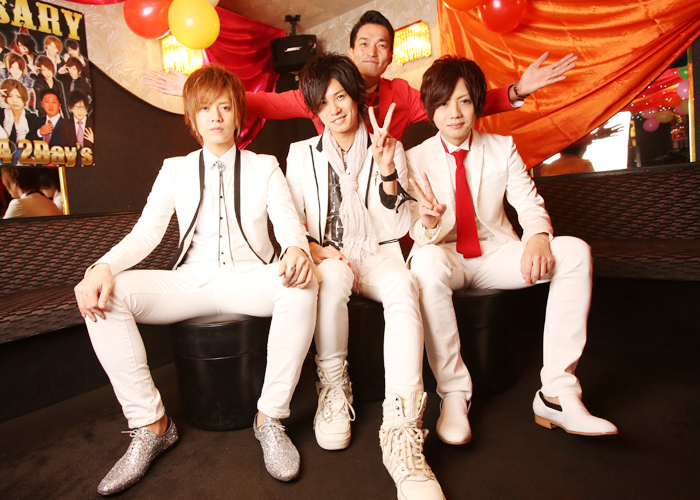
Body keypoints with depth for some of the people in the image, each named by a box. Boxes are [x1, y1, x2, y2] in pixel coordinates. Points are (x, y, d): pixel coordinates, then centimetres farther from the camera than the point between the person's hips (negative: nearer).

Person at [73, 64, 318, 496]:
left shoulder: (264, 167, 12)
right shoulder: (175, 170, 16)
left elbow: (288, 223, -3)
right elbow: (145, 233, 6)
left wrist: (297, 250, -29)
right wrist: (103, 267, -16)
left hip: (250, 281, -2)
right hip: (191, 282, 2)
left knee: (303, 286, -35)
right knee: (104, 296, -22)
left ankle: (271, 417, -20)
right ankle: (150, 425, -11)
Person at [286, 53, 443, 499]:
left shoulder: (389, 149, 9)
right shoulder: (302, 153, 11)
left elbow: (399, 227, 2)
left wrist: (388, 175, -13)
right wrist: (312, 246, -13)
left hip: (378, 255, 0)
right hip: (327, 257, 0)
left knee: (404, 285, -35)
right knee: (333, 276, -38)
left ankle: (401, 431, -41)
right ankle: (333, 389, -18)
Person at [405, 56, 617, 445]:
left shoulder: (503, 148, 7)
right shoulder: (416, 159, -1)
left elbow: (530, 203, 0)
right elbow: (417, 234, -6)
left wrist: (538, 236, -23)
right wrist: (429, 223, -31)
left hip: (495, 256, 3)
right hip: (446, 259, -3)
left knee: (576, 252, -20)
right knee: (427, 262, -39)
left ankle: (557, 393, -18)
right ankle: (453, 394, -25)